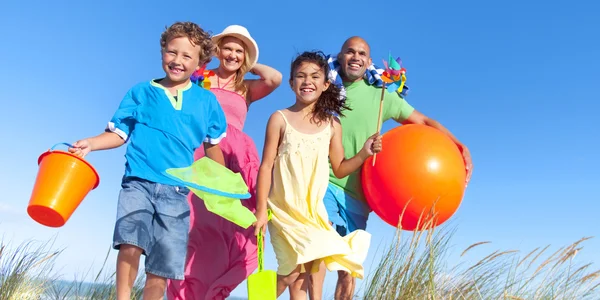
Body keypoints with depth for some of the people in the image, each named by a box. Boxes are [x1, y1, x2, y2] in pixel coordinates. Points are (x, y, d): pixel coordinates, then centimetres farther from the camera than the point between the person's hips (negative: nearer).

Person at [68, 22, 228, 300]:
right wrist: (90, 143, -9)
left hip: (176, 191, 1)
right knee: (131, 242, -24)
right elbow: (119, 133, 8)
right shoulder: (141, 92, 7)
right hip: (138, 182, -1)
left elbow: (213, 146, 15)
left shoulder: (207, 101, 8)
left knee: (164, 262, 3)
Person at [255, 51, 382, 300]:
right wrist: (261, 210, -9)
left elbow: (339, 169, 9)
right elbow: (266, 166, -6)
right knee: (293, 271, -13)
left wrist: (364, 153, -8)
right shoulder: (280, 119, -4)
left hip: (314, 211, 3)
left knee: (299, 280, 9)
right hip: (284, 208, -3)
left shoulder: (332, 125, 3)